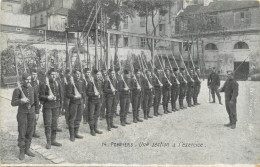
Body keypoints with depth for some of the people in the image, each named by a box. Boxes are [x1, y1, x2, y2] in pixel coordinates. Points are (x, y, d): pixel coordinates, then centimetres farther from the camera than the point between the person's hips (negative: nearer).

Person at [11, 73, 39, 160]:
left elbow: (36, 101, 9)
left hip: (31, 113, 4)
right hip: (22, 113, -4)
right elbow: (13, 103, -14)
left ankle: (27, 150, 22)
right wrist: (21, 101, -32)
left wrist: (37, 113, 8)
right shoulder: (17, 90, -12)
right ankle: (21, 152, 15)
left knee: (29, 132, 9)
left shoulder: (33, 89, 1)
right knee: (22, 133, 1)